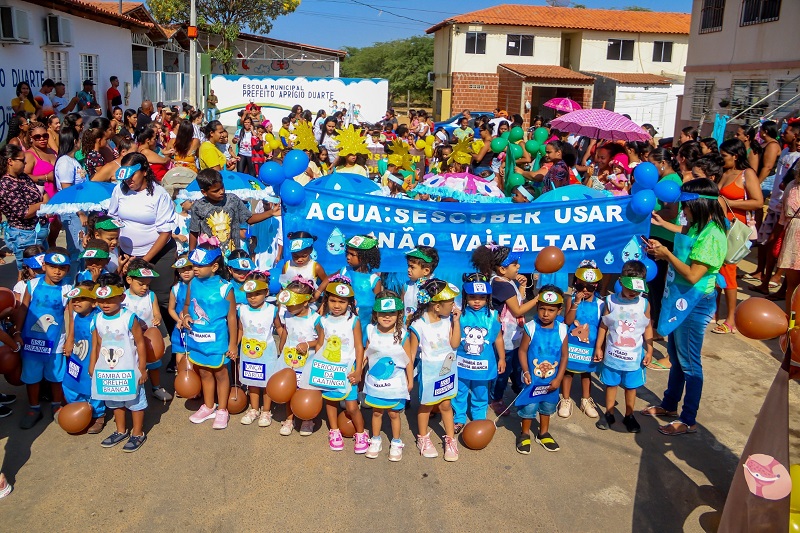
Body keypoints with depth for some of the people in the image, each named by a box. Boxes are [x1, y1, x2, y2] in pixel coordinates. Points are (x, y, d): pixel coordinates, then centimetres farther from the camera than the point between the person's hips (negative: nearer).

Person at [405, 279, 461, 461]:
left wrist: (456, 321, -14)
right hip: (429, 373, -3)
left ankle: (450, 439, 30)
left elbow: (455, 344, -8)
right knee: (426, 405, 15)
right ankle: (423, 438, 36)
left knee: (446, 405, 16)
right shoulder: (418, 325, -22)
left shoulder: (448, 319, -7)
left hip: (447, 370, 4)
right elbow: (411, 353, -13)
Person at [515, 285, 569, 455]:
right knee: (529, 407, 7)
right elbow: (522, 351, -11)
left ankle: (544, 433, 41)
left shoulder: (561, 330, -10)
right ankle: (524, 434, 29)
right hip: (532, 379, -3)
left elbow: (564, 355, -4)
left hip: (552, 380, 3)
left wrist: (558, 378, -7)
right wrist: (525, 372, -18)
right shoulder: (531, 328, -17)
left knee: (547, 406, 21)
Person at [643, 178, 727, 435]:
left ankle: (688, 420, 18)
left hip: (694, 303, -9)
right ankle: (669, 405, 37)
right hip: (679, 299, 9)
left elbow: (693, 275, -24)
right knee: (675, 356, 21)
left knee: (689, 363, 3)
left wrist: (667, 254, -16)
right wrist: (661, 249, 9)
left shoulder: (711, 236, -23)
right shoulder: (698, 227, 4)